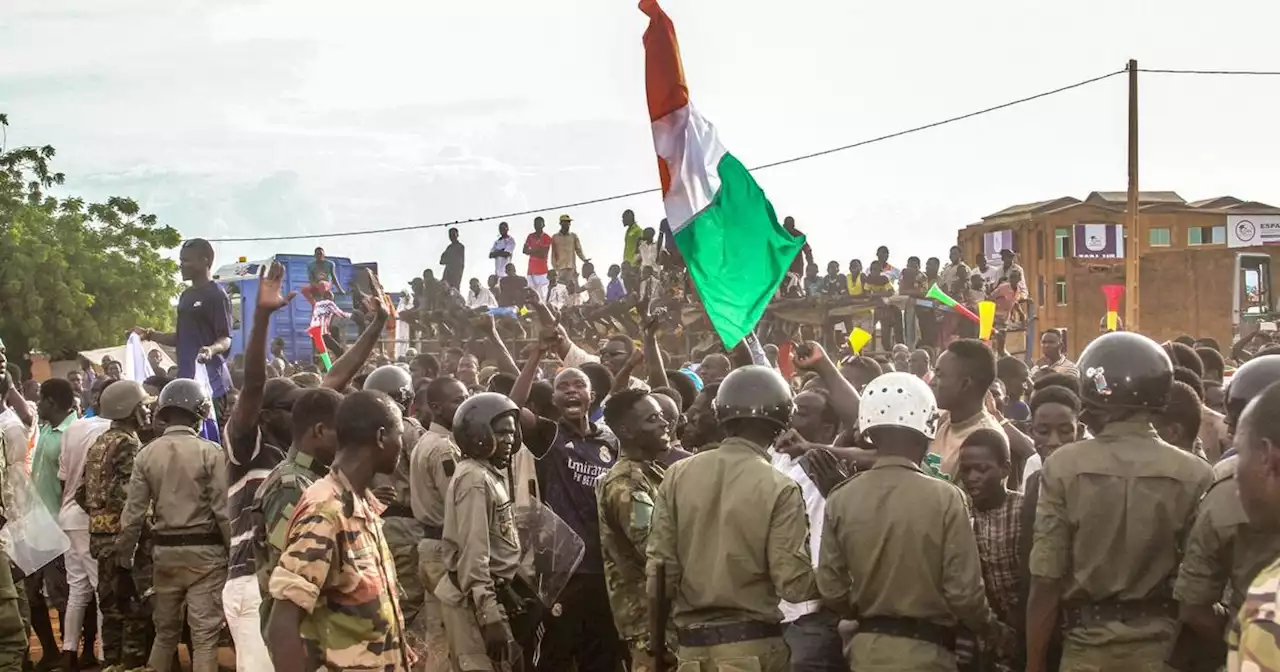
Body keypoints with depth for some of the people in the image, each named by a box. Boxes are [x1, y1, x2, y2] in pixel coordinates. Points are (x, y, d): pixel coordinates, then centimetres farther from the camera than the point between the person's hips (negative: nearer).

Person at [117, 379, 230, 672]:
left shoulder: (146, 454, 1)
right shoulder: (210, 452, -9)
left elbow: (133, 514, 1)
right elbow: (223, 510, -11)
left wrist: (124, 560, 9)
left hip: (165, 551, 4)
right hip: (205, 551, -4)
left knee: (165, 630, 18)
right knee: (205, 635, 0)